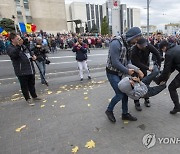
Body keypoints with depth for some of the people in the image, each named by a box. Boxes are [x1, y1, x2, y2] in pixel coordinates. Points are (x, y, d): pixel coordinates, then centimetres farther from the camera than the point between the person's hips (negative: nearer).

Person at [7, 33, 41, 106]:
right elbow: (13, 54, -32)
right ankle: (28, 99, 22)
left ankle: (34, 96, 35)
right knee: (25, 86, 6)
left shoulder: (23, 46, 14)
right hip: (22, 71, -7)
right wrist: (19, 46, -45)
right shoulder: (10, 48, -10)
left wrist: (32, 56, 2)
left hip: (30, 69, 7)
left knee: (32, 84, 19)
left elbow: (28, 54, 25)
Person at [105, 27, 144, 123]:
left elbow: (128, 61, 9)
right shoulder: (116, 43, -23)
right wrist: (127, 71, -14)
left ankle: (125, 114, 28)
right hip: (112, 73, -8)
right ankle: (109, 110, 20)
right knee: (120, 94, -6)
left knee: (125, 92, 11)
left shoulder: (127, 44, 5)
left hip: (120, 73, 9)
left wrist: (137, 70, -5)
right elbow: (115, 63, -26)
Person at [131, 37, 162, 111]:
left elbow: (157, 54, -10)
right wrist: (148, 68, -29)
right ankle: (136, 102, 6)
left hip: (144, 67, 4)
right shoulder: (134, 50, -31)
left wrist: (158, 64, -12)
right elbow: (137, 63, -29)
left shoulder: (148, 46, -20)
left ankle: (146, 99, 27)